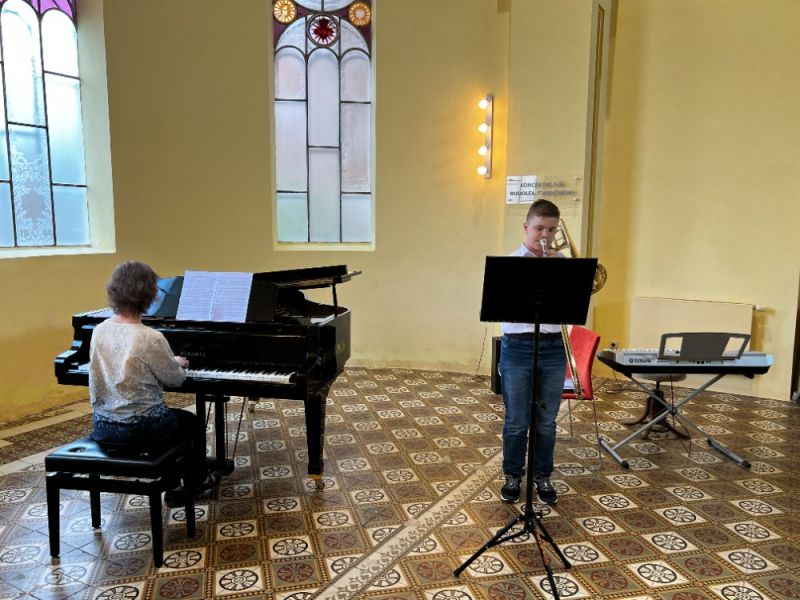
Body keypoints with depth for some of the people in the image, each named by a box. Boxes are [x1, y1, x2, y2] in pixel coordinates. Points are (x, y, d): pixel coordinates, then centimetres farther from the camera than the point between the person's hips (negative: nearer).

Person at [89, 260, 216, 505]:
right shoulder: (151, 338, -23)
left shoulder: (99, 331, -4)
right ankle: (196, 482, 40)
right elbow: (175, 379, -9)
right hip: (140, 430, -6)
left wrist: (169, 362, 18)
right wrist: (178, 363, 13)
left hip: (103, 427, 6)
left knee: (169, 417, 33)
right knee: (192, 423, 24)